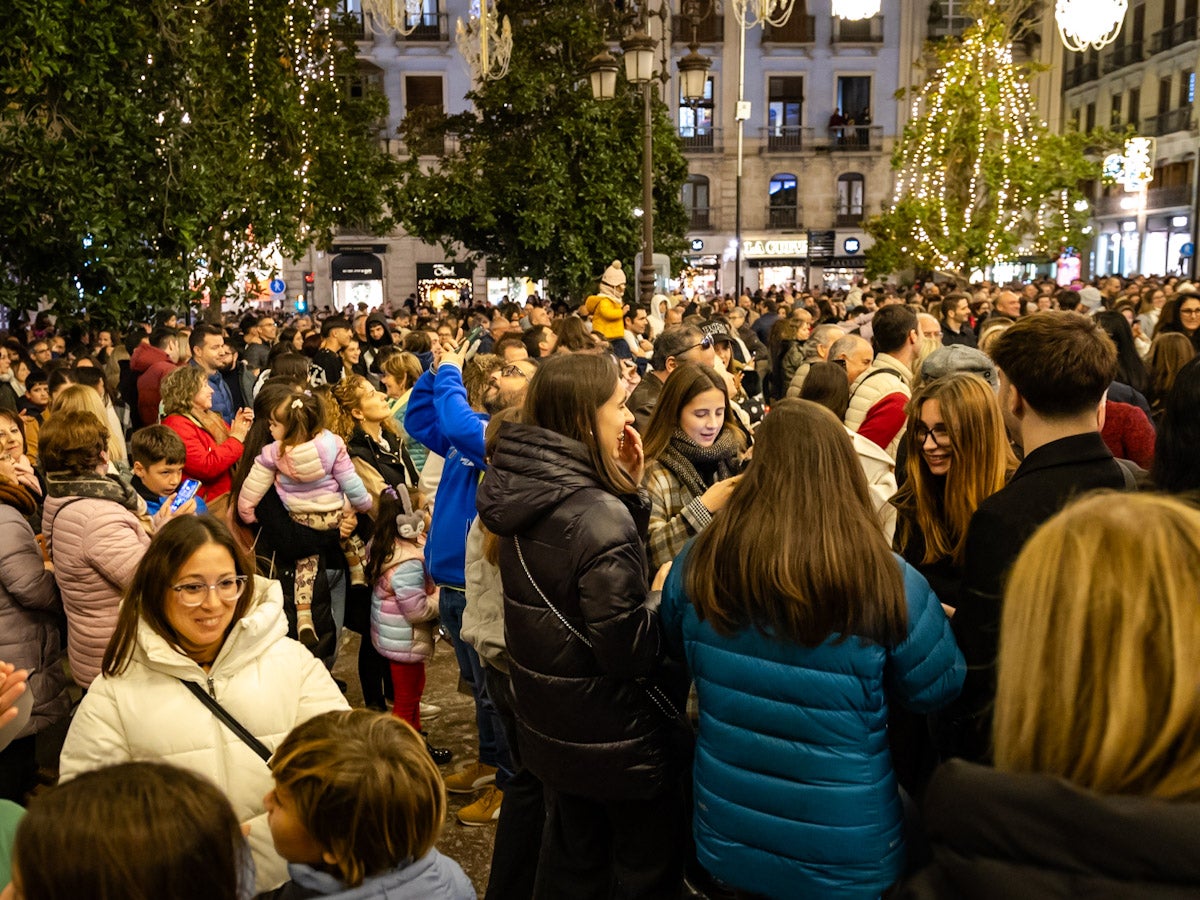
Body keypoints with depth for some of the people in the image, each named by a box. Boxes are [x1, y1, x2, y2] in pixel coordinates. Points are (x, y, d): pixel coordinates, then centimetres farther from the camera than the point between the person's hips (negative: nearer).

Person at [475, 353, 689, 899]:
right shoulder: (598, 514, -29)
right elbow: (629, 649, -28)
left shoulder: (526, 492, -3)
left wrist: (627, 489, -2)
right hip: (616, 740, -8)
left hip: (552, 726, 8)